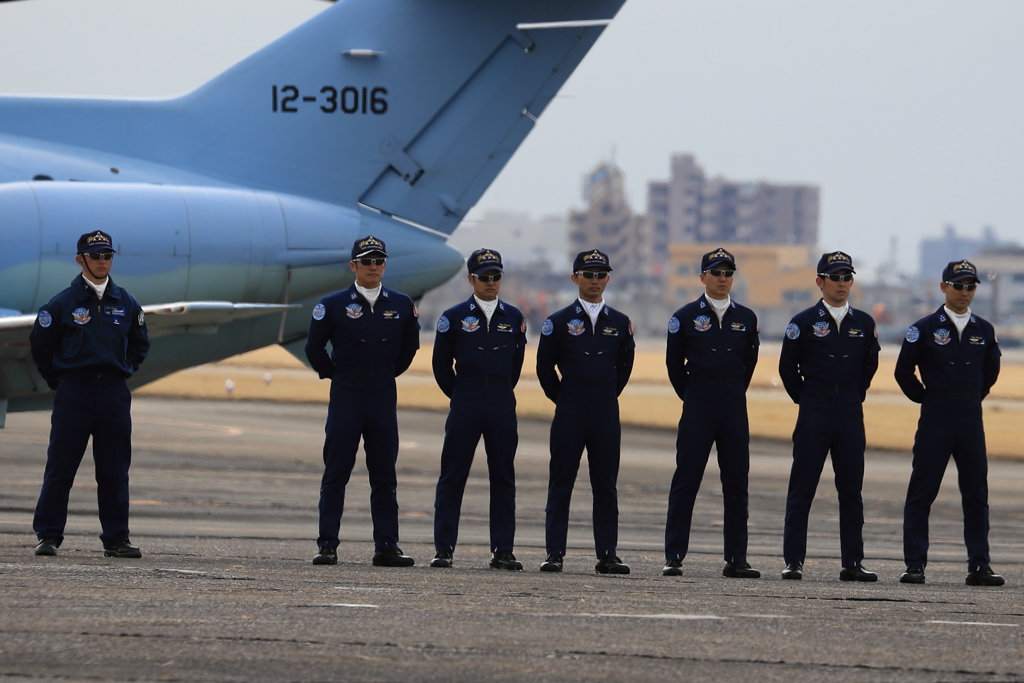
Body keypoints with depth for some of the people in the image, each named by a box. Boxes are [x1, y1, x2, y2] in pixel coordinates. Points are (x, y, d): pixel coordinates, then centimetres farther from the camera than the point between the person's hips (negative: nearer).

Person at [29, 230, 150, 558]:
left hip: (114, 395, 3)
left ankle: (116, 538, 9)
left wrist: (122, 372, 14)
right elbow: (40, 343, 7)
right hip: (73, 395, -3)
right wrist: (59, 381, 6)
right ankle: (48, 536, 1)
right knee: (60, 467, -3)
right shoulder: (63, 303, -2)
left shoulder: (126, 304, 9)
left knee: (115, 470, 4)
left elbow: (140, 345, 23)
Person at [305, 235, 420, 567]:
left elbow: (409, 346, 19)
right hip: (345, 399, -3)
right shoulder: (333, 305, -2)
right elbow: (314, 348, 5)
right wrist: (335, 375, 6)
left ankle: (386, 546, 8)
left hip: (385, 399, 3)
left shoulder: (401, 305, 6)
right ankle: (327, 545, 2)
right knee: (335, 475, -1)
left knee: (385, 477, 5)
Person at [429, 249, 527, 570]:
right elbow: (441, 364, 8)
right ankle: (443, 549, 2)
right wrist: (460, 395, 10)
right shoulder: (455, 317, 1)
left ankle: (502, 550, 7)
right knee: (452, 478, -1)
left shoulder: (513, 318, 8)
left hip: (503, 408, 2)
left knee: (503, 479, 3)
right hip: (464, 408, -2)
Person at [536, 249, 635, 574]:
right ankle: (554, 554, 3)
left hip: (606, 414, 2)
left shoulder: (620, 323, 8)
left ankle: (607, 556, 6)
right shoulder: (559, 322, 1)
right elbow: (545, 367, 6)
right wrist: (564, 400, 7)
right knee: (561, 485, 1)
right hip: (569, 413, -2)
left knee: (606, 486, 3)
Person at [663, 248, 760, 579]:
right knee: (685, 482, -3)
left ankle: (736, 559, 7)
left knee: (736, 483, 3)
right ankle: (673, 557, 0)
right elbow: (675, 364, 8)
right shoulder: (686, 317, 0)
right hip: (698, 409, -3)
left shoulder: (746, 318, 9)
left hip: (735, 408, 3)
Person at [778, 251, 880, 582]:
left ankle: (852, 563, 7)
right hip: (813, 417, -3)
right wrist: (806, 400, 5)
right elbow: (787, 367, 4)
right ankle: (793, 561, 1)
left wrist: (853, 399, 14)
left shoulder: (864, 324, 8)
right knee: (801, 490, -1)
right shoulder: (804, 322, -2)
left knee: (851, 491, 4)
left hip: (851, 417, 3)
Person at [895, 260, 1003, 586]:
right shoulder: (925, 329, -3)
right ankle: (915, 565, 3)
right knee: (921, 494, -1)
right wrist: (925, 398, 4)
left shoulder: (984, 331, 8)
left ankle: (979, 567, 8)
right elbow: (904, 371, 3)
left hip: (972, 422, 3)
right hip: (935, 422, -3)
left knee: (977, 495, 3)